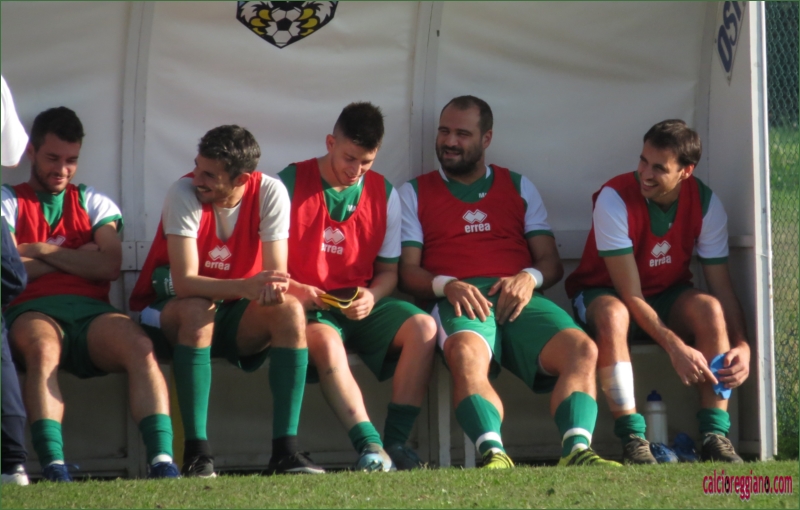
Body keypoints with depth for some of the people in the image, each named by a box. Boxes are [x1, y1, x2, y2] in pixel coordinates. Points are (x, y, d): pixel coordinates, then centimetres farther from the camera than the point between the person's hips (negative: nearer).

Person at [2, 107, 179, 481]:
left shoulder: (94, 204, 25)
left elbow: (110, 266, 6)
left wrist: (40, 251, 4)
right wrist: (78, 258, 7)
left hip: (90, 310, 2)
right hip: (33, 312, -2)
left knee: (139, 345, -32)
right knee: (43, 350, -40)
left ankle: (161, 460, -45)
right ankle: (53, 468, -51)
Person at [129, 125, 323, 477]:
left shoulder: (269, 193, -13)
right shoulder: (184, 193, -21)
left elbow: (277, 274, -17)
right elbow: (184, 282, -30)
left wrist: (272, 288, -42)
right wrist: (247, 287, -45)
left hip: (238, 317, 3)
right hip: (173, 314, -3)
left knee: (290, 310, -26)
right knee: (197, 310, -36)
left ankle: (285, 450, -29)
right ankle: (196, 453, -35)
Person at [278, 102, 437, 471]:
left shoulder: (384, 194, 11)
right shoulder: (290, 184, 0)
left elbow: (388, 270, 13)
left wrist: (371, 297, -10)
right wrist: (294, 290, -22)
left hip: (361, 307, 4)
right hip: (309, 309, -4)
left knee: (422, 327, -24)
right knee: (325, 340, -38)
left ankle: (395, 441, -26)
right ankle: (369, 446, -47)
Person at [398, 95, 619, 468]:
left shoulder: (518, 187, 26)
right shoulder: (415, 193, 21)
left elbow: (552, 263, 17)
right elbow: (407, 272, 9)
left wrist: (529, 279, -8)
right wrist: (447, 286, -13)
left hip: (519, 298, 3)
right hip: (458, 302, -3)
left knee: (582, 349, -29)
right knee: (466, 354, -40)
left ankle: (576, 449, -47)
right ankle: (493, 454, -58)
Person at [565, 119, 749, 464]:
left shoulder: (705, 203, -13)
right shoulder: (615, 199, -25)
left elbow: (722, 290, -11)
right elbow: (630, 296, -27)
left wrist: (742, 345, -29)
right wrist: (675, 347, -38)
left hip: (667, 296, 3)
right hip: (605, 293, -3)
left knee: (709, 308, -30)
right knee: (612, 314, -39)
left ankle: (715, 436, -29)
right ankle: (633, 441, -37)